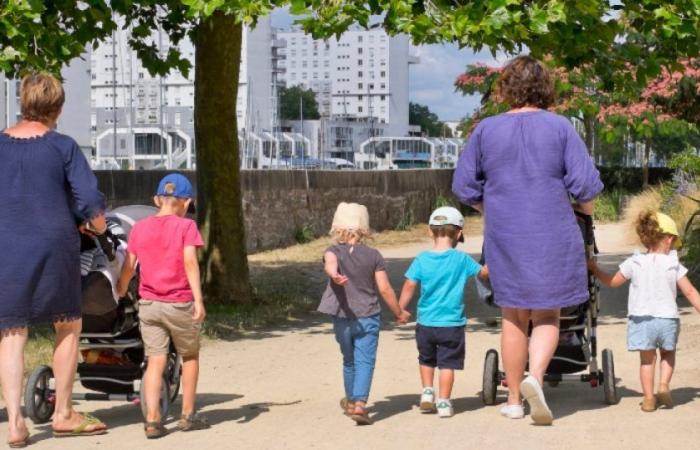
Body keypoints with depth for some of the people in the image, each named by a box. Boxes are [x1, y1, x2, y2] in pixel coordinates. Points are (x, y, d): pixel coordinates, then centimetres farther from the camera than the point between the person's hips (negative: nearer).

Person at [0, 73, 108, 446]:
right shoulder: (63, 146, -4)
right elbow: (90, 199, -8)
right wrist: (97, 226, 13)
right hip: (55, 245, -2)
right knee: (68, 326, 15)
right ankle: (63, 414, 19)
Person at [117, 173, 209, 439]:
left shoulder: (139, 228, 6)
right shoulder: (186, 226, -5)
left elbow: (129, 267, 7)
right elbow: (190, 261, -16)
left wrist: (120, 291, 25)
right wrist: (198, 300, -20)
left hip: (149, 304, 3)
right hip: (179, 304, -3)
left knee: (155, 361, 3)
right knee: (190, 356, 16)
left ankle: (152, 420, -8)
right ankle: (188, 415, 20)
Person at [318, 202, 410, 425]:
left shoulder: (333, 252, -4)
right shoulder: (373, 255, -4)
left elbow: (330, 264, -29)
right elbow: (385, 289, -6)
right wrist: (399, 313, 6)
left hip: (342, 319, 2)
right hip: (368, 317, -2)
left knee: (349, 361, 19)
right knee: (365, 361, -4)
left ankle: (351, 401, 36)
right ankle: (359, 404, -21)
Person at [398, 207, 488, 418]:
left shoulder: (421, 260, -5)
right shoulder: (461, 259, -7)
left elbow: (409, 285, -8)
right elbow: (483, 272, 8)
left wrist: (400, 309, 3)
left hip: (425, 323, 2)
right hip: (452, 324, -2)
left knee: (427, 359, 23)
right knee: (447, 363, 6)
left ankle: (427, 392, 16)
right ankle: (444, 402, 5)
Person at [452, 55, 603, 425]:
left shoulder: (485, 130, 0)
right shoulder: (560, 127, -5)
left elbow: (463, 186, 5)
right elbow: (585, 183, -7)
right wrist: (584, 208, 14)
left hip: (504, 237, 2)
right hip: (552, 235, -2)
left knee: (513, 317, 13)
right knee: (547, 316, 9)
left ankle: (513, 399, 18)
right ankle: (535, 376, -17)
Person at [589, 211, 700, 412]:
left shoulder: (634, 263, 2)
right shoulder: (674, 265, 2)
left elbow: (612, 282, 12)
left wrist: (594, 268, 26)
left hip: (641, 318, 0)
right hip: (668, 318, 0)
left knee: (647, 358, 13)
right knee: (668, 353, 23)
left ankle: (649, 397, 6)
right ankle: (664, 385, 3)